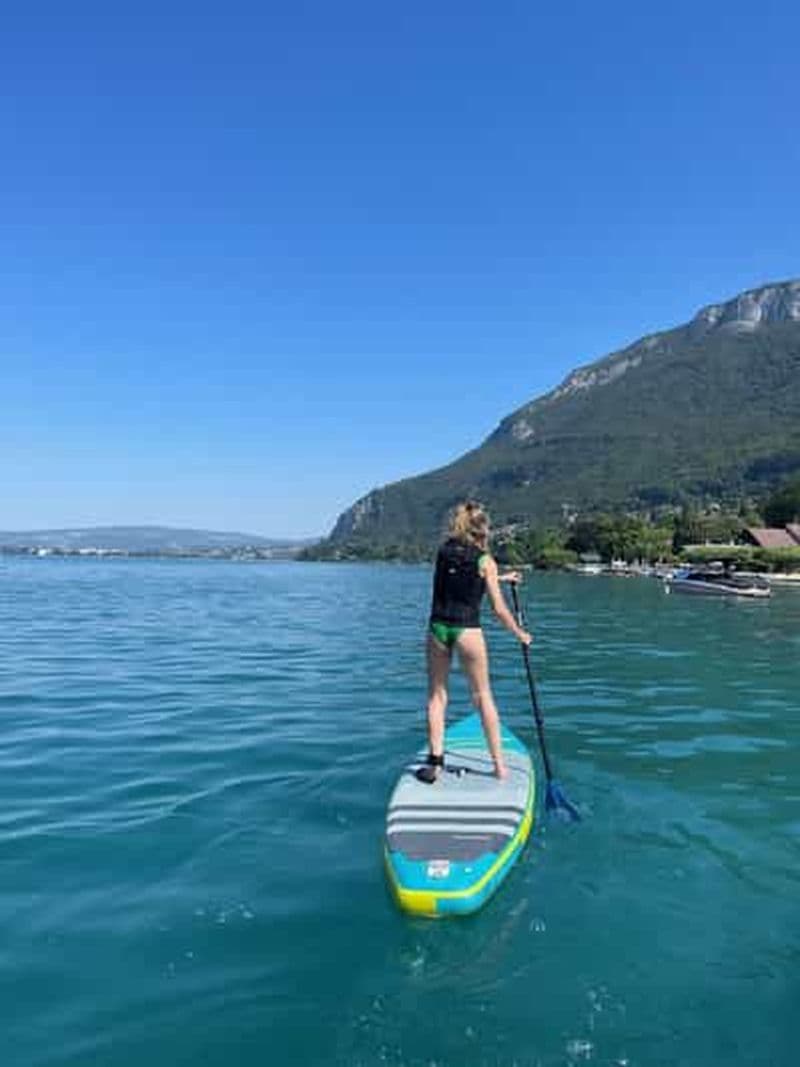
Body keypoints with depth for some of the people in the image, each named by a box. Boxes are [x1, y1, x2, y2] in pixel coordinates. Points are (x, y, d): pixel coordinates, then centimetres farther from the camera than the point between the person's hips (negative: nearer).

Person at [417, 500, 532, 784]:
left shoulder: (443, 551, 8)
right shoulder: (485, 560, -3)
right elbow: (499, 609, -2)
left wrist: (500, 577, 35)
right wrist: (520, 634, 12)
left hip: (438, 628, 3)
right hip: (467, 630, -3)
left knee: (437, 695, 12)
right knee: (483, 696, 9)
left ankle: (435, 760, 8)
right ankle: (499, 765, 17)